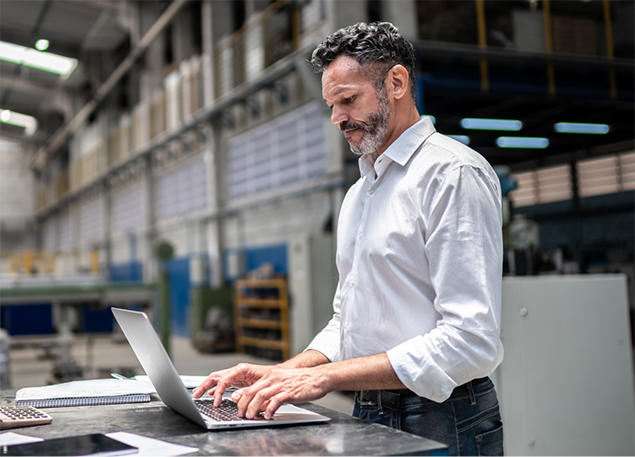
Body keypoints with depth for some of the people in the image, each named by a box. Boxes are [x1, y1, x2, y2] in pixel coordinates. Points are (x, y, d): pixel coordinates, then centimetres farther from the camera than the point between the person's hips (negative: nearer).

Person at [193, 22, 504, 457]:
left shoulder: (453, 173, -12)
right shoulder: (358, 194, 16)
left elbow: (471, 340, -21)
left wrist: (325, 376, -22)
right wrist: (283, 373, 1)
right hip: (369, 419, 8)